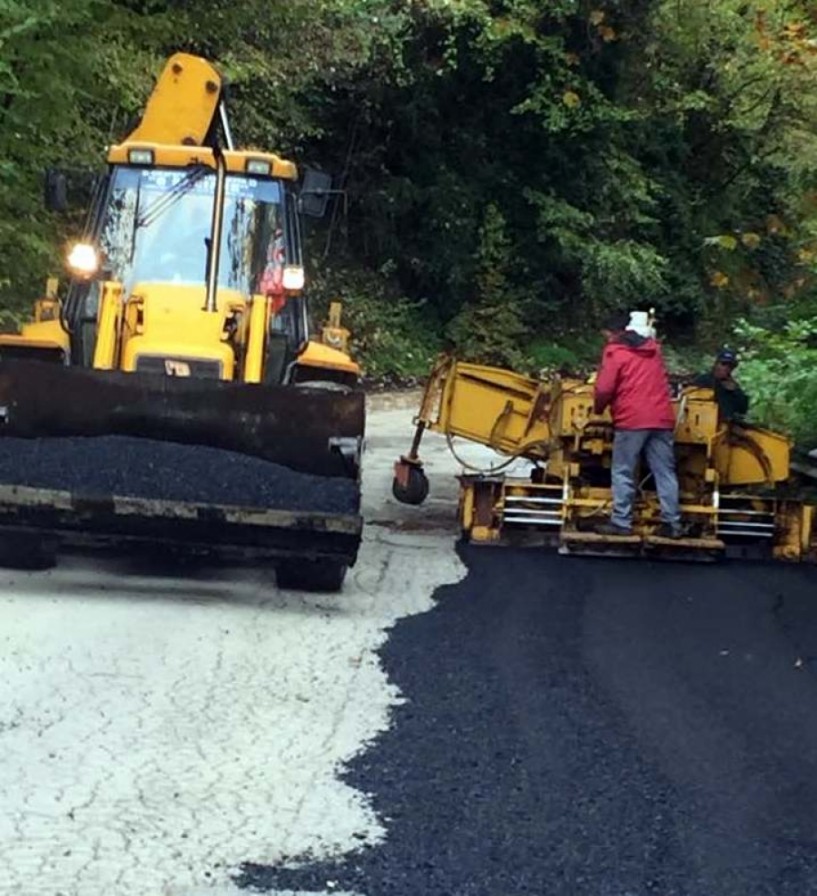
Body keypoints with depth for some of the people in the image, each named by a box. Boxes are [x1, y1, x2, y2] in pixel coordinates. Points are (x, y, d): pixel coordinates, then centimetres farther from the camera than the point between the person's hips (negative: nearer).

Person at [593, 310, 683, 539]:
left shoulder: (615, 351, -1)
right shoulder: (653, 348, 18)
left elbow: (604, 389, -5)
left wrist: (598, 409, 12)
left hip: (632, 419, -5)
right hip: (662, 418, 5)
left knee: (623, 472, 2)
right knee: (665, 472, 5)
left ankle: (621, 522, 0)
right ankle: (672, 524, 3)